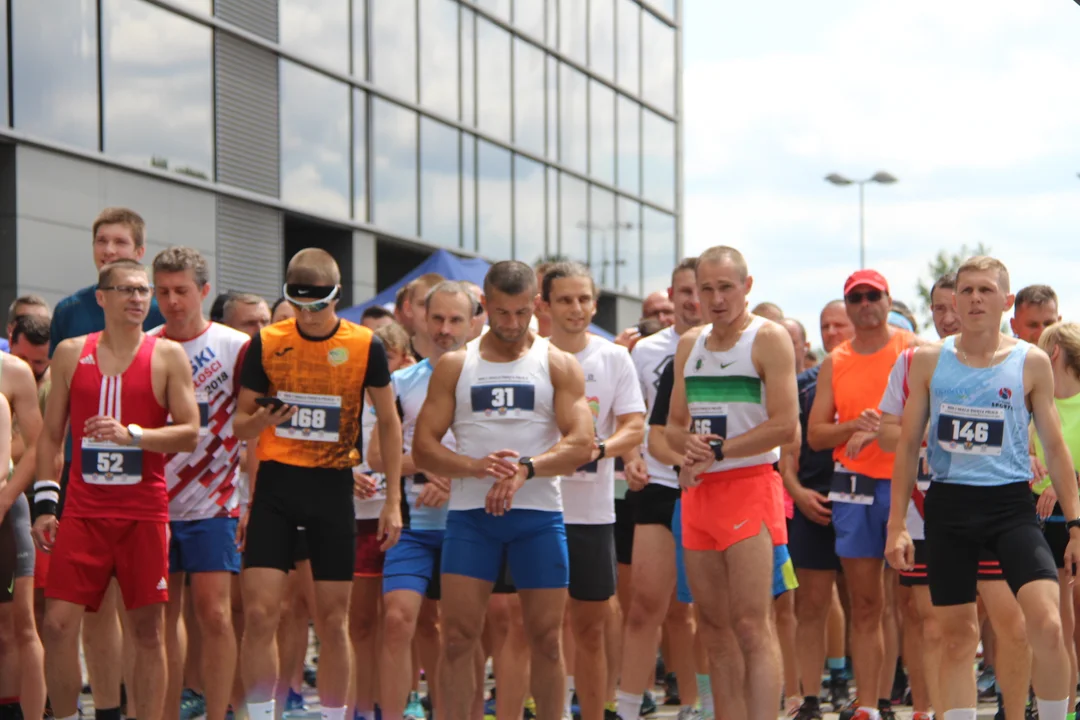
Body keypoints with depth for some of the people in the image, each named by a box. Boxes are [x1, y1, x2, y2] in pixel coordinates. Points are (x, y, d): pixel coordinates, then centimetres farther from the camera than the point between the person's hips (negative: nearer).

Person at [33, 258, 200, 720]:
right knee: (58, 625, -6)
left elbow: (190, 435, -3)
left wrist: (132, 435, -18)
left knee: (148, 629, 2)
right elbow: (51, 435, 11)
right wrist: (44, 503, 3)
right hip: (83, 510, 1)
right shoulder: (71, 353, 8)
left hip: (144, 512, -1)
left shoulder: (168, 356, 2)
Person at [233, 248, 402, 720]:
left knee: (333, 620, 3)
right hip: (276, 485, 0)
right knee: (259, 613, -9)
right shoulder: (265, 344, -1)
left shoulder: (365, 347, -3)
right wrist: (260, 421, -17)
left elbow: (389, 422, 7)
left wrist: (393, 501, 3)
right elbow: (239, 423, 8)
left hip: (333, 487, 0)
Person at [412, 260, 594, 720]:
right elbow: (423, 447, 2)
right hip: (470, 513, 1)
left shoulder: (559, 366, 5)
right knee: (458, 635, -6)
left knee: (546, 637, 3)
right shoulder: (454, 367, 8)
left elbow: (581, 444, -5)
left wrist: (526, 469, -22)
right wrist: (476, 466, -17)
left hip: (539, 513, 0)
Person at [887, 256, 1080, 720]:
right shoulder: (928, 360, 4)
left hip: (1011, 505, -2)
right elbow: (908, 444, 9)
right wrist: (896, 524, 5)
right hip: (948, 505, 2)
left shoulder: (1032, 363, 1)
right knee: (957, 634, 6)